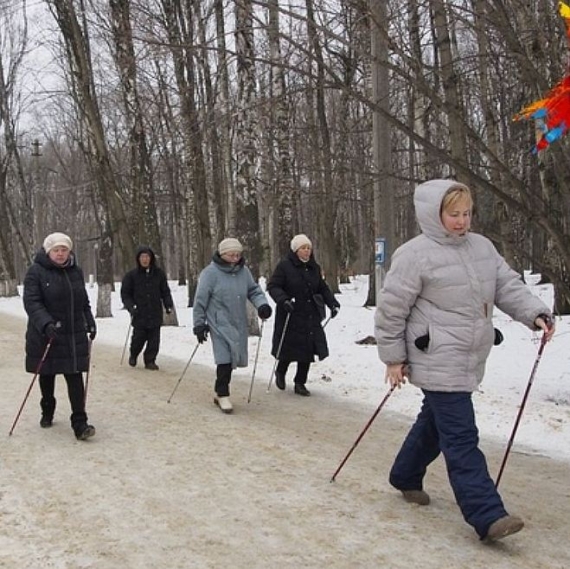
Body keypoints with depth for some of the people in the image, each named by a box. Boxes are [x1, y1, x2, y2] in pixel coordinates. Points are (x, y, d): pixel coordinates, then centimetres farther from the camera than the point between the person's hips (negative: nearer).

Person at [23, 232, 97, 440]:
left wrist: (90, 322, 8)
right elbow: (31, 302, -18)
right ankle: (47, 413, 36)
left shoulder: (76, 272, 8)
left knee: (75, 378, -4)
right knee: (47, 375, 14)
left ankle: (79, 423, -5)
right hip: (45, 335, -3)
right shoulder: (36, 272, -9)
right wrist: (46, 324, -31)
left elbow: (83, 301, 18)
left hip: (74, 335, 3)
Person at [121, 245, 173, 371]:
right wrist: (131, 307, -10)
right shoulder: (131, 275, 1)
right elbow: (125, 294, 4)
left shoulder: (159, 274, 6)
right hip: (139, 315, -1)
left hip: (155, 314, 2)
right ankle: (133, 356, 31)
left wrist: (168, 305, 0)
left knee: (154, 340, 1)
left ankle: (150, 360, 18)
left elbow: (165, 291, 13)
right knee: (138, 339, 3)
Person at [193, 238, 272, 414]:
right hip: (220, 324, -5)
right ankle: (223, 395, -1)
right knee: (225, 359, -12)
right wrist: (199, 324, -6)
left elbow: (254, 290, 14)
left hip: (239, 324, 6)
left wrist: (262, 304, -7)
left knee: (232, 358, 10)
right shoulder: (210, 273, -8)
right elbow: (200, 300, -6)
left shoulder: (243, 271, 7)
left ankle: (220, 392, 25)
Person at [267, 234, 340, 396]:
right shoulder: (284, 265, -7)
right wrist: (283, 300, -26)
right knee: (289, 348, 2)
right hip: (290, 316, -5)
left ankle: (300, 383, 20)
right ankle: (280, 372, 34)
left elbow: (323, 288, 19)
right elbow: (272, 286, -10)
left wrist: (333, 303, 7)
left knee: (308, 350, 4)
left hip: (311, 317, 5)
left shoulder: (314, 267, 11)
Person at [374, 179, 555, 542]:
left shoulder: (482, 247, 8)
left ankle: (405, 477, 42)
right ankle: (487, 515, -9)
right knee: (461, 437, -9)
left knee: (435, 422, 22)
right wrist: (394, 357, -7)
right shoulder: (416, 255, -14)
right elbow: (391, 308, -10)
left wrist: (536, 313, -10)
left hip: (470, 360, 8)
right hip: (438, 363, -8)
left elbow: (508, 285, 8)